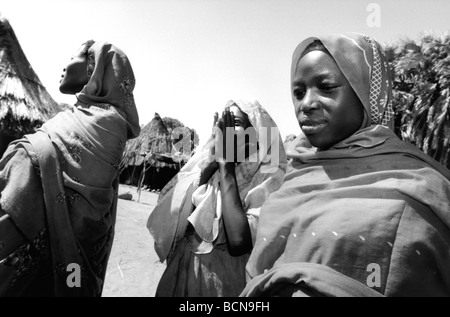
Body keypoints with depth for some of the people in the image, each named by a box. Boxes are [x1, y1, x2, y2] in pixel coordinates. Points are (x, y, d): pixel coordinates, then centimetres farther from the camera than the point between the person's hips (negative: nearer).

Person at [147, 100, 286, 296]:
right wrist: (210, 164, -15)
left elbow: (238, 243, -29)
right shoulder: (207, 167, -1)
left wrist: (226, 165, -22)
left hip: (222, 283, -4)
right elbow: (168, 222, -9)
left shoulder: (267, 180, -15)